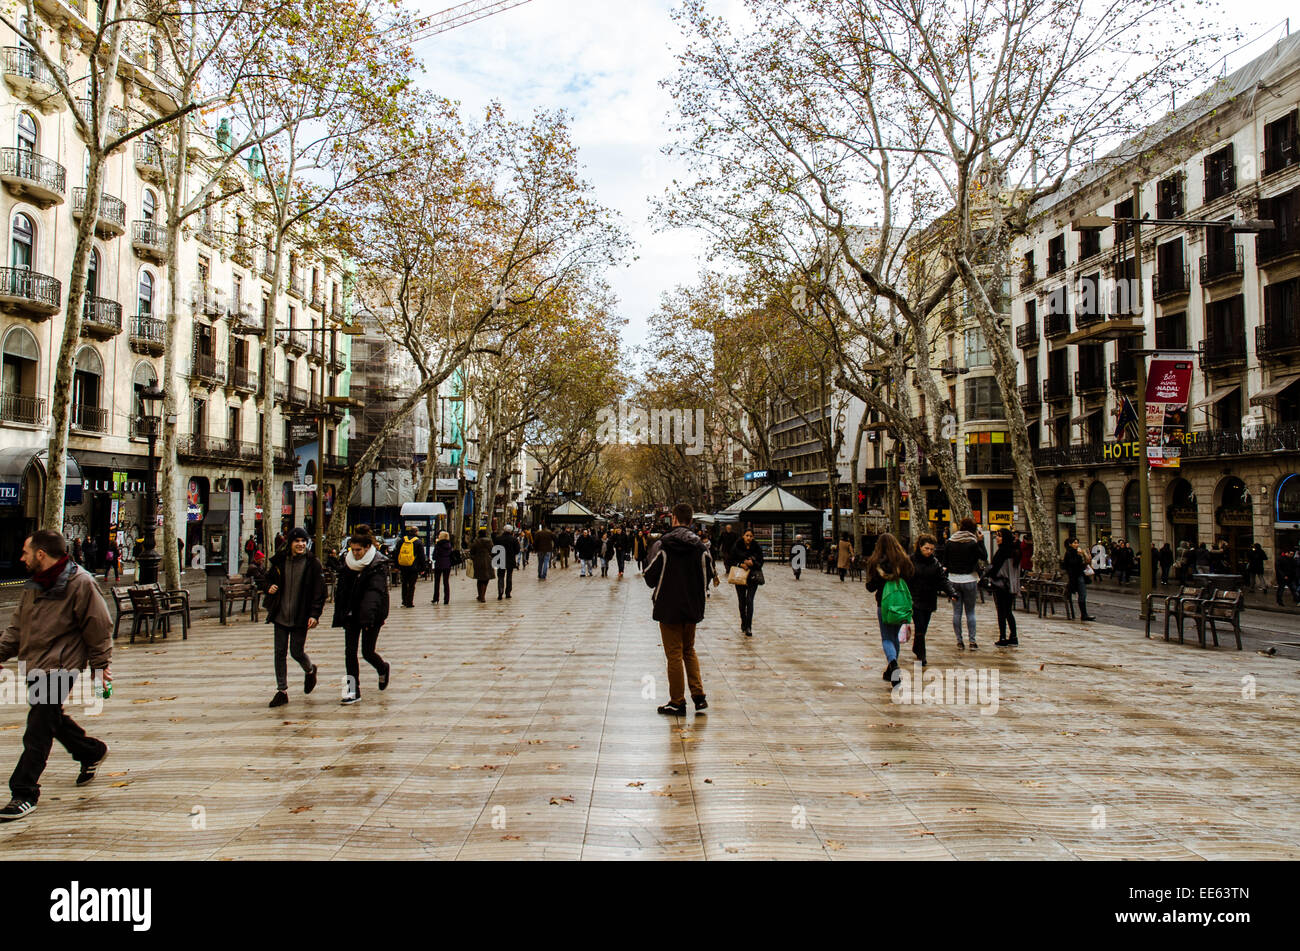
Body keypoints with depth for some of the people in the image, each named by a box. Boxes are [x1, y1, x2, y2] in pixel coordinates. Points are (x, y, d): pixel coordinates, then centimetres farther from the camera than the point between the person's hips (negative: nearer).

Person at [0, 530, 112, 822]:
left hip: (60, 667, -8)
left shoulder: (80, 584, -14)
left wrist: (99, 666, -6)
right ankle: (91, 752, 42)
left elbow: (99, 628, -10)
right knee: (51, 719, 20)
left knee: (38, 731, -7)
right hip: (35, 666, 8)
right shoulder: (34, 585, 10)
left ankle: (24, 793, 1)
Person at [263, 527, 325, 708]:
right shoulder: (280, 560, 2)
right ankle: (282, 691, 14)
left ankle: (310, 670, 36)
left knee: (297, 652, 2)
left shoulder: (313, 564, -7)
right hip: (280, 616, 3)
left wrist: (315, 615, -14)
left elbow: (319, 592, -6)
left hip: (300, 618, -3)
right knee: (280, 653, 4)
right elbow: (269, 578, 18)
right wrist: (270, 588, -6)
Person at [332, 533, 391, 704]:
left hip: (371, 615, -5)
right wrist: (340, 614, 7)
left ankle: (383, 669, 33)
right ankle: (353, 690, 8)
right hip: (351, 614, 5)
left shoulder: (379, 565, -12)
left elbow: (375, 590, -24)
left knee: (368, 652, 0)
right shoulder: (348, 562, 5)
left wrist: (368, 614, -35)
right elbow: (341, 589, 12)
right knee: (349, 652, -1)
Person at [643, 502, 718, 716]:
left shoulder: (662, 545, -12)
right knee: (689, 651, 18)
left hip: (668, 608, -4)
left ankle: (677, 702, 9)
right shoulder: (701, 546, -1)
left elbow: (651, 578, -9)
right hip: (693, 609, 4)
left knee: (674, 655, 4)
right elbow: (709, 577, 2)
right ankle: (699, 696, 10)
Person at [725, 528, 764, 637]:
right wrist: (740, 564, -16)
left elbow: (760, 563, 2)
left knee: (749, 600, -12)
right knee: (742, 601, 12)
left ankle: (748, 627, -11)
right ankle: (743, 623, 30)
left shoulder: (757, 548, -2)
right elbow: (730, 561, 0)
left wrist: (752, 563, -19)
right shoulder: (736, 547, -3)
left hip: (753, 578, -1)